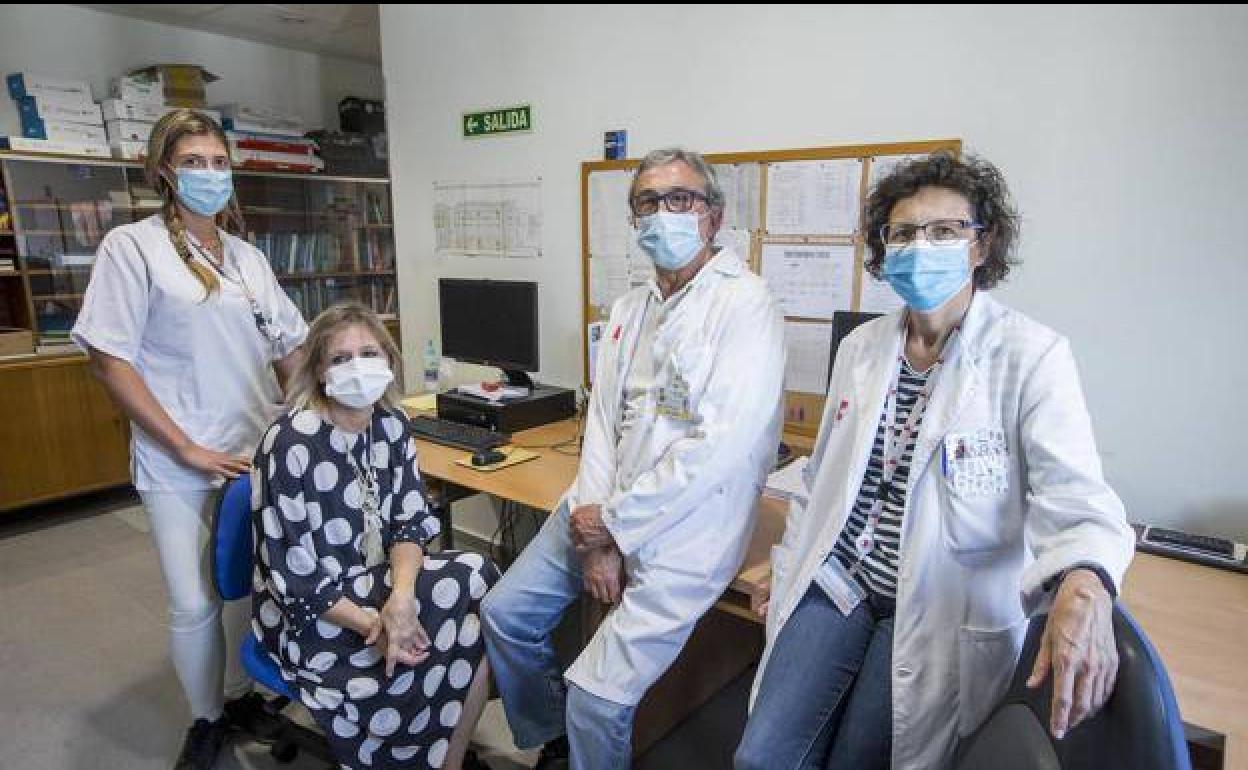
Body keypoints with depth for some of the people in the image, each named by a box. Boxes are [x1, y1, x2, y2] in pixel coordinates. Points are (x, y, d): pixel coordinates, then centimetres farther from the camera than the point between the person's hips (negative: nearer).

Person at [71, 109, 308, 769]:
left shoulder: (249, 257, 9)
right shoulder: (133, 247, -6)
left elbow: (289, 349, 14)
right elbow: (109, 360, -11)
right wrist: (188, 449, -14)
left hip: (258, 452, 4)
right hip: (180, 466, -4)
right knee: (193, 603, 4)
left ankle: (241, 694, 36)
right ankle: (206, 717, 29)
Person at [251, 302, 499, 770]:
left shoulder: (392, 425, -3)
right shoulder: (291, 446, -21)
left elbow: (411, 521, -3)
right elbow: (294, 575, -19)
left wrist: (401, 596, -21)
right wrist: (374, 626, -24)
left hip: (377, 580, 6)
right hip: (307, 611, -5)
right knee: (413, 678, -22)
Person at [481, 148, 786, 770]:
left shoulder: (745, 305, -15)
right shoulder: (630, 308, 9)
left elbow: (721, 448, -23)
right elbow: (602, 418, 4)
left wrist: (613, 523, -15)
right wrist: (595, 539, -7)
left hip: (682, 532, -7)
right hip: (602, 511, 8)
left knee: (597, 697, -7)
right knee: (506, 613, 15)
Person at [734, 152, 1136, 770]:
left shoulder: (1031, 358, -12)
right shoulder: (861, 347, 4)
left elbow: (1073, 492, -22)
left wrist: (1086, 585, -43)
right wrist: (790, 564, 16)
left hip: (943, 610, -4)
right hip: (838, 580, 4)